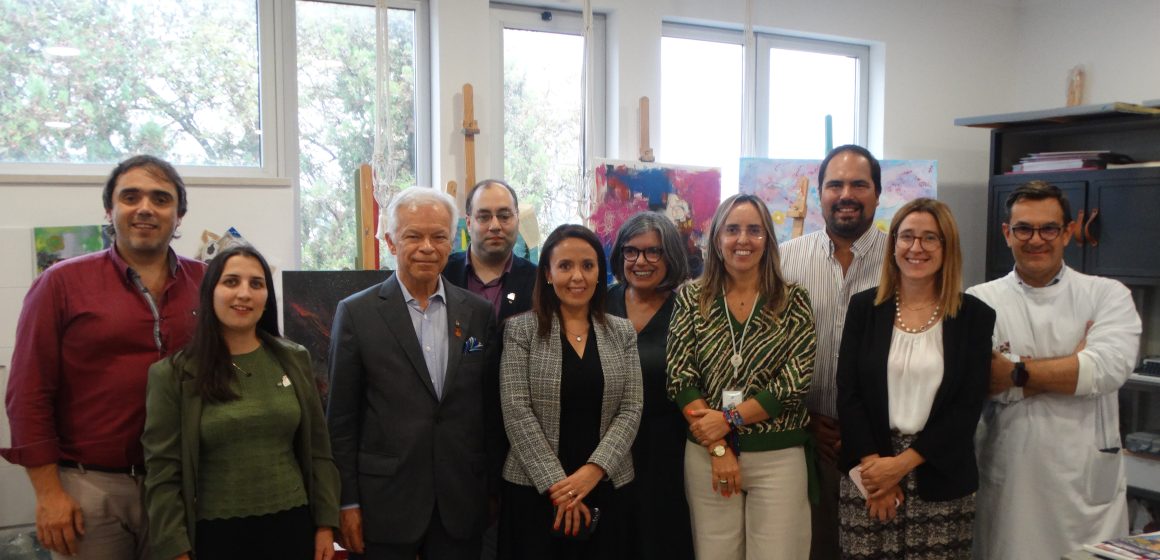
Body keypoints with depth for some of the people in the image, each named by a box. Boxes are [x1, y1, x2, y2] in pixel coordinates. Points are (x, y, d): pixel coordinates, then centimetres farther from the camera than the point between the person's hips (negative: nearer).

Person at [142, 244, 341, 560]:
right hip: (216, 534, -2)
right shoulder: (174, 374, -5)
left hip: (291, 525, 2)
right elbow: (163, 473, -5)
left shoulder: (294, 361, 2)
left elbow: (318, 451, 5)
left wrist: (325, 524, 3)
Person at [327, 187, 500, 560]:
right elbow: (342, 419, -2)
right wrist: (347, 502, -4)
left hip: (461, 506, 3)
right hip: (386, 501, -2)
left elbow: (491, 408, 8)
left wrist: (495, 489, 8)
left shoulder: (478, 313, 4)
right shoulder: (356, 313, -4)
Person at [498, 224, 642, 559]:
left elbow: (630, 411, 0)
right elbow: (516, 412, -9)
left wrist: (593, 471, -14)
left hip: (606, 489, 2)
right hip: (534, 489, -2)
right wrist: (557, 485, -14)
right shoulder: (520, 329, -3)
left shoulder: (622, 333, 5)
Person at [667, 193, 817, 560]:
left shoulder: (793, 301, 0)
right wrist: (718, 448, -11)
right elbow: (679, 378, -4)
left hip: (779, 456, -1)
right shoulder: (691, 299, 2)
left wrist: (728, 419, -14)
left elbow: (796, 380, -9)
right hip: (706, 453, 1)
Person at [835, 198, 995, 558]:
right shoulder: (864, 307, 2)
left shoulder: (975, 316, 0)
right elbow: (847, 393, -1)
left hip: (940, 481, 0)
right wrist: (873, 463, -11)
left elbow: (968, 407, -6)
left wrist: (902, 463, -12)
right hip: (869, 473, 1)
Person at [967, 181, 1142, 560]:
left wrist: (1017, 372, -14)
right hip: (1008, 483, -1)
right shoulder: (981, 301, 0)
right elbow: (979, 382, -15)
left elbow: (1109, 368, -14)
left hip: (1088, 484, 1)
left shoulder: (1108, 295, 3)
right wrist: (1075, 365, -12)